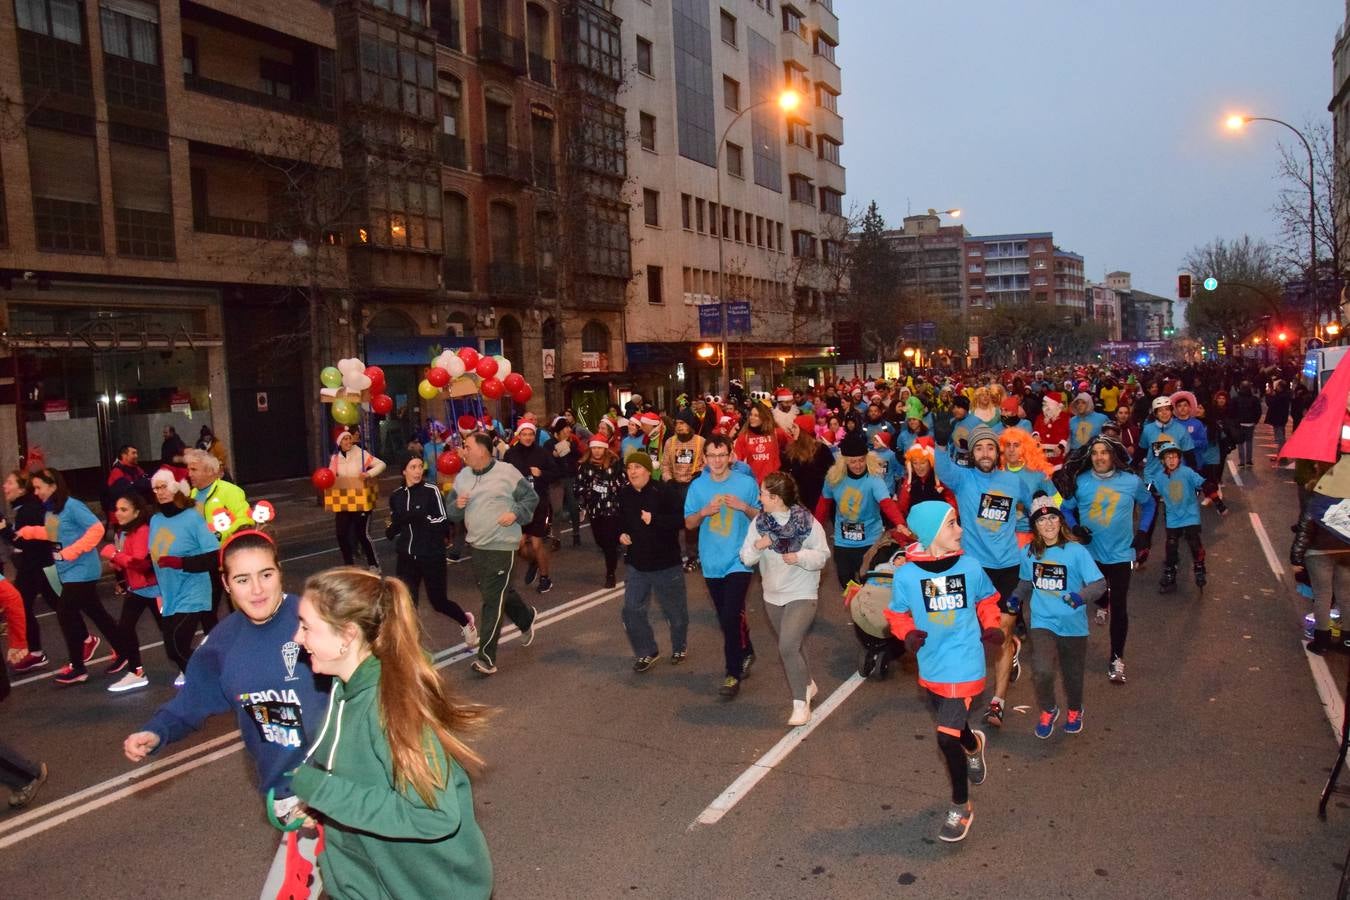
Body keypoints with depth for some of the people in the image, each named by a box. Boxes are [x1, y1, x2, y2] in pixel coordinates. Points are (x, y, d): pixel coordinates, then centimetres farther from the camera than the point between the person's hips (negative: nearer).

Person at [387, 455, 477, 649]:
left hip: (432, 556, -4)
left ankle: (466, 621, 39)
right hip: (406, 557, 4)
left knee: (439, 602, 9)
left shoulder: (431, 491, -11)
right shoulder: (396, 496, 4)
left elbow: (443, 521, -15)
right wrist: (391, 531, -4)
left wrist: (417, 516, -26)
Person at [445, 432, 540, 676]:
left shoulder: (507, 472, -10)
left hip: (502, 546, -7)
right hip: (476, 545, 7)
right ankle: (527, 618, 49)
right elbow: (450, 511, 12)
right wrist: (457, 505, -10)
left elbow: (531, 497, -2)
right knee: (501, 592, 21)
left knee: (493, 600, -7)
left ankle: (487, 658, -2)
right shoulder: (462, 476, 6)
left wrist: (515, 514, -17)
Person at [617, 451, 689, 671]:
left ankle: (680, 647, 38)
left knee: (675, 611, 11)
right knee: (632, 611, 3)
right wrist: (621, 534, 1)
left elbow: (682, 520, -23)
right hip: (637, 564, 5)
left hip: (666, 563, -5)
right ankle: (646, 653, 22)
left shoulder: (665, 491, -16)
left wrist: (654, 519, -30)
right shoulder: (625, 495, 3)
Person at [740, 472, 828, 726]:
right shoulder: (759, 522, -4)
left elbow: (822, 556, -9)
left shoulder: (807, 521, -14)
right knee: (791, 647, 18)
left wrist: (800, 557, -26)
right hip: (772, 596, 5)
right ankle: (807, 684, 42)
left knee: (787, 647, -18)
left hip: (802, 595, -5)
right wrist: (756, 546, -23)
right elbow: (746, 558, -3)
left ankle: (801, 703, -4)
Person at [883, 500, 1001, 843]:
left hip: (964, 666, -3)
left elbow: (987, 600, 9)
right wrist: (908, 634, -18)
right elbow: (898, 615, 0)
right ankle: (973, 744, 63)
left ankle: (961, 808, 16)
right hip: (930, 666, 3)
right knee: (952, 727, 25)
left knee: (947, 737, -8)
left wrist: (991, 627, -7)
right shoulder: (906, 575, -13)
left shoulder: (970, 567, -10)